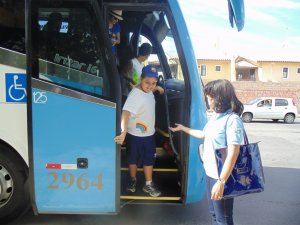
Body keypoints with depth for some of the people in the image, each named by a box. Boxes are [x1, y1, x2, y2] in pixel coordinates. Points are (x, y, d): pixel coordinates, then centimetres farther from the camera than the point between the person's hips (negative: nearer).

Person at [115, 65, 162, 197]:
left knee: (149, 159, 16)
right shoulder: (135, 94, -30)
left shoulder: (150, 91, -6)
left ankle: (148, 185, 33)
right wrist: (123, 133, -52)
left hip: (149, 133, 6)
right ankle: (132, 180, 42)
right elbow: (125, 113, -43)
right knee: (133, 159, 16)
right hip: (135, 135, -6)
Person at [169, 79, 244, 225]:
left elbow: (233, 153, -25)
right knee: (213, 213, 24)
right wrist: (182, 128, 28)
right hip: (210, 172, 9)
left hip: (221, 176, -9)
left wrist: (221, 181, -26)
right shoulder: (215, 116, 6)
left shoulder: (232, 119, -22)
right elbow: (204, 134, 23)